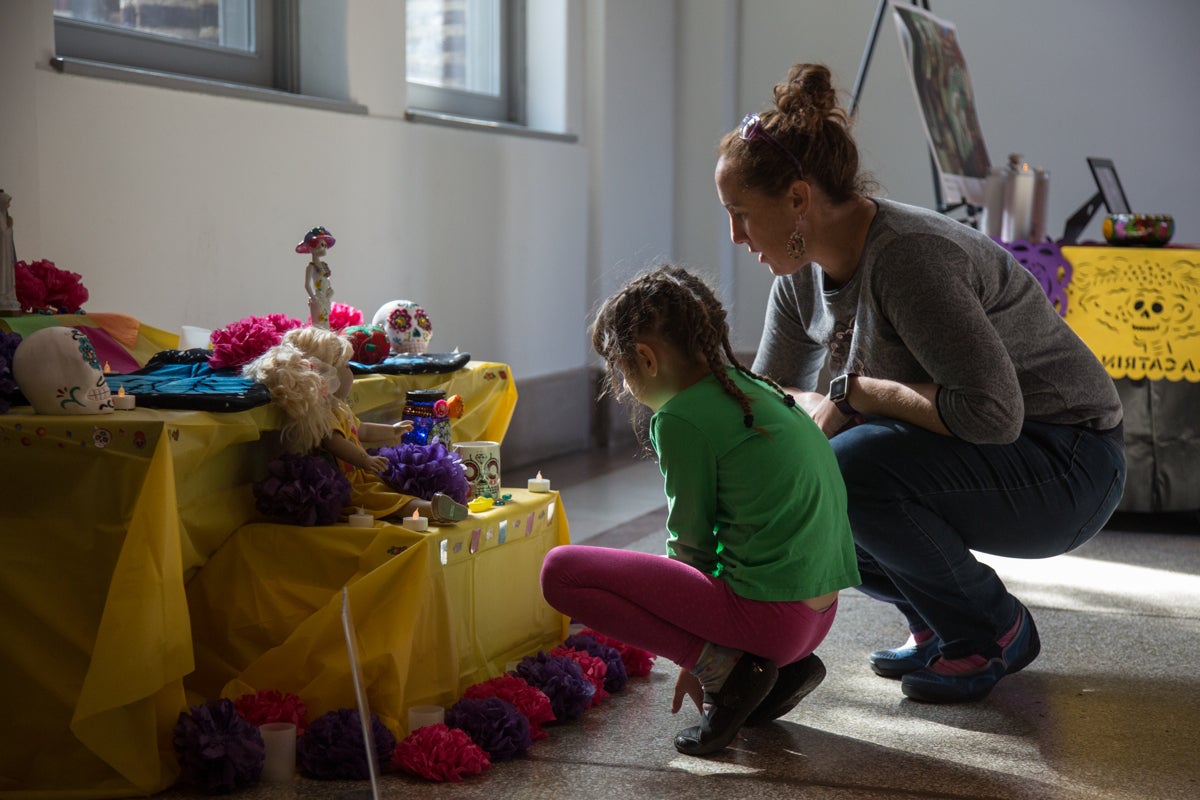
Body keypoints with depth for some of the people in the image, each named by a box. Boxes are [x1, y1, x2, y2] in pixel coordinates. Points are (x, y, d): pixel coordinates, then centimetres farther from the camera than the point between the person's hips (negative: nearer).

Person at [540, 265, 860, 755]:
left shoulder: (682, 418, -11)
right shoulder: (752, 389, 14)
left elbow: (690, 539, -3)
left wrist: (699, 658, 13)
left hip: (769, 613, -9)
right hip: (819, 611, 9)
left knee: (561, 571, -8)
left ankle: (724, 668, -9)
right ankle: (783, 666, 15)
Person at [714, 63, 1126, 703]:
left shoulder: (908, 258, -28)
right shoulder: (803, 272, -1)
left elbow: (991, 411, -33)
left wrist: (850, 392, -24)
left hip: (1064, 468, -9)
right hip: (970, 459, 9)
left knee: (847, 467, -30)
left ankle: (994, 632, -7)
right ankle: (939, 622, 12)